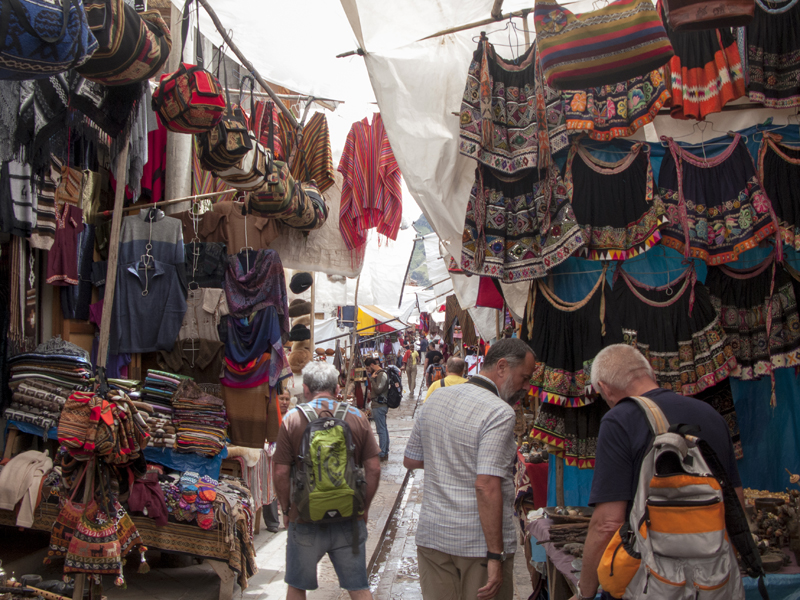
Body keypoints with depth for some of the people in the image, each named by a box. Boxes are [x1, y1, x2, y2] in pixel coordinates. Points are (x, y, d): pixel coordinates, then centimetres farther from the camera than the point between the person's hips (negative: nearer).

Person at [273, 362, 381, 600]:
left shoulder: (293, 418, -7)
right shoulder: (357, 417, -2)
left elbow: (281, 473, -8)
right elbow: (373, 469, -2)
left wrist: (286, 509, 7)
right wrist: (364, 507, 10)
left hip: (305, 519, -1)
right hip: (349, 519, 1)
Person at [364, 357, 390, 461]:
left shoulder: (381, 374, -16)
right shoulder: (379, 373, 15)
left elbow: (378, 390, -22)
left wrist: (372, 379, -15)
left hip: (379, 405, -11)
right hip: (380, 405, 11)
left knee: (381, 430, -6)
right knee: (384, 429, 14)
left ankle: (382, 454, -3)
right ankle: (385, 452, 21)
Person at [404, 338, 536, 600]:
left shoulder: (436, 398, 6)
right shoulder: (500, 413, -17)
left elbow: (410, 460, 14)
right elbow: (486, 486, -24)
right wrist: (496, 556, -22)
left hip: (431, 536, 6)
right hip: (479, 540, -6)